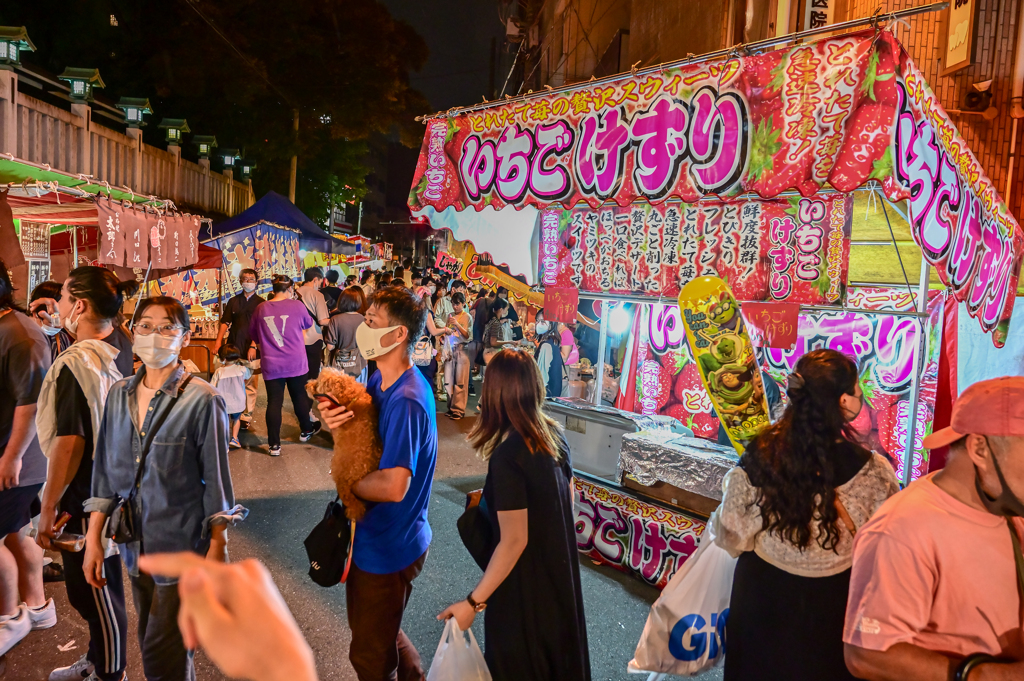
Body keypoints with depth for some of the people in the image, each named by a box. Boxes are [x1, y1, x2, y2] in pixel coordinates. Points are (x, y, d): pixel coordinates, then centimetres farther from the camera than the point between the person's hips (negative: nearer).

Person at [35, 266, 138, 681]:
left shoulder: (76, 364, -24)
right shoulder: (122, 348, 1)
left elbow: (70, 443, -23)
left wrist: (48, 508, -15)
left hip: (85, 495, -9)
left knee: (93, 589, 9)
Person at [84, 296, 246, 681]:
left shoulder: (201, 400, -15)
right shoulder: (119, 395, 1)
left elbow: (216, 479, -11)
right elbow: (106, 472, 8)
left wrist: (218, 547, -9)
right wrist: (93, 538, 7)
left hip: (182, 546, -5)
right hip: (136, 544, 6)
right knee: (151, 645, 20)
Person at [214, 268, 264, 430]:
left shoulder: (260, 303, 3)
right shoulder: (233, 301, 11)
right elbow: (225, 322, 11)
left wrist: (253, 346, -11)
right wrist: (218, 341, 0)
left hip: (251, 350, -2)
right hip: (233, 348, 2)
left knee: (250, 384, 0)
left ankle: (246, 417, 7)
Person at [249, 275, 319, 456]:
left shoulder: (261, 308, -1)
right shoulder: (296, 305, -8)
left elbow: (252, 333, 13)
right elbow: (308, 323, 11)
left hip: (271, 364, 1)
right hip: (295, 362, -1)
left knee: (274, 402, 4)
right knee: (299, 395, 18)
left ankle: (274, 445, 4)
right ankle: (306, 430, 36)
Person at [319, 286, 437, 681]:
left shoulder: (406, 401, -31)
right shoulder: (380, 380, -1)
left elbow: (394, 487, -35)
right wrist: (333, 421, -15)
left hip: (389, 548, -9)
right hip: (373, 535, 9)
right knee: (373, 629, 31)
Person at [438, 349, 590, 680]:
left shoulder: (506, 457, -29)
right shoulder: (554, 433, -6)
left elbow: (514, 541, -27)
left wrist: (473, 602, -21)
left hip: (525, 577, -7)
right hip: (559, 563, 7)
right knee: (556, 641, 27)